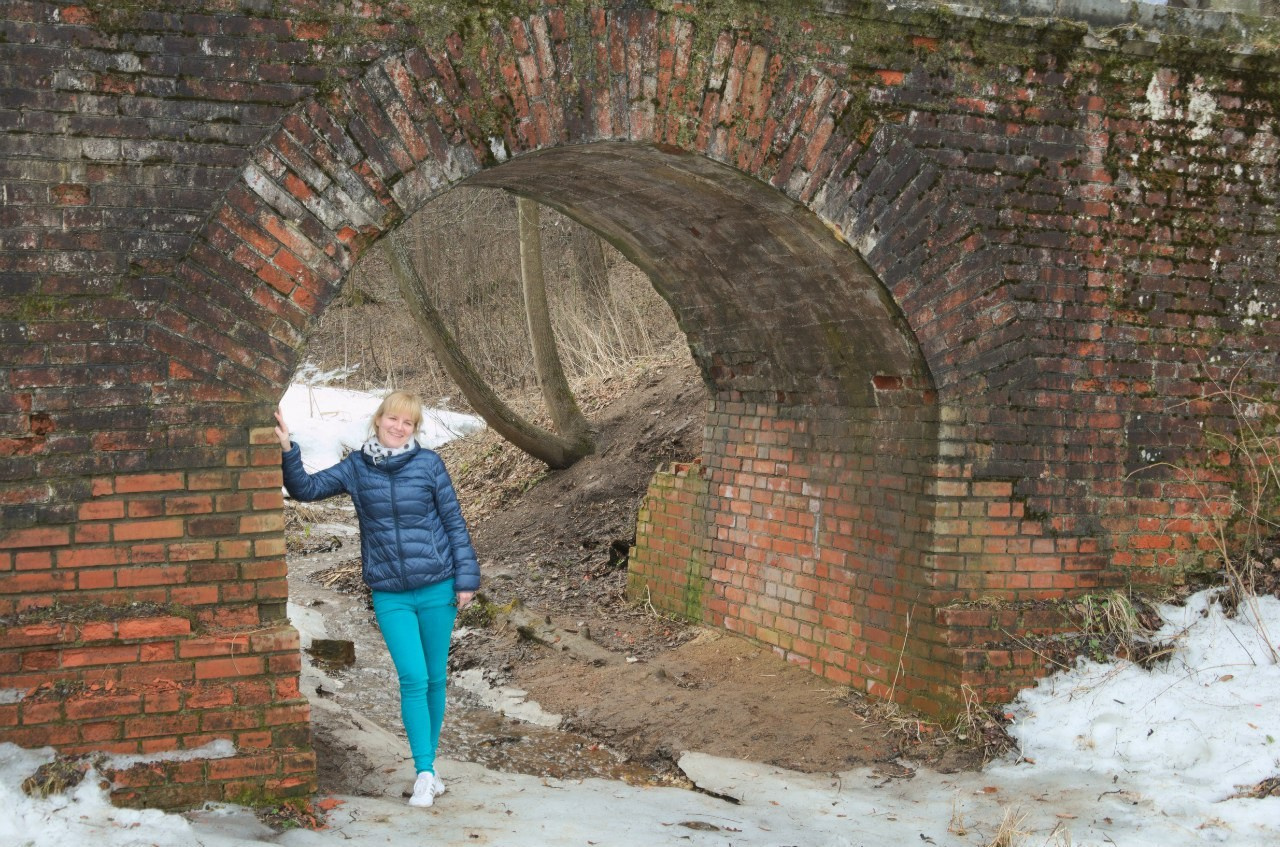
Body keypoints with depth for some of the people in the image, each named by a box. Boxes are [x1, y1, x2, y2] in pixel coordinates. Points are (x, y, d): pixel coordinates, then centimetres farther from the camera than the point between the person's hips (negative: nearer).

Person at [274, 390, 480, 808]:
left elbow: (454, 522, 0)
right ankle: (424, 774, -3)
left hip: (436, 588, 0)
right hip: (390, 596, 0)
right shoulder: (356, 468, 1)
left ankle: (429, 765, 22)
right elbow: (306, 488, 2)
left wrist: (466, 578, -2)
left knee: (435, 679, 8)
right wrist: (287, 450, -14)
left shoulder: (429, 464, -3)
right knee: (413, 679, -9)